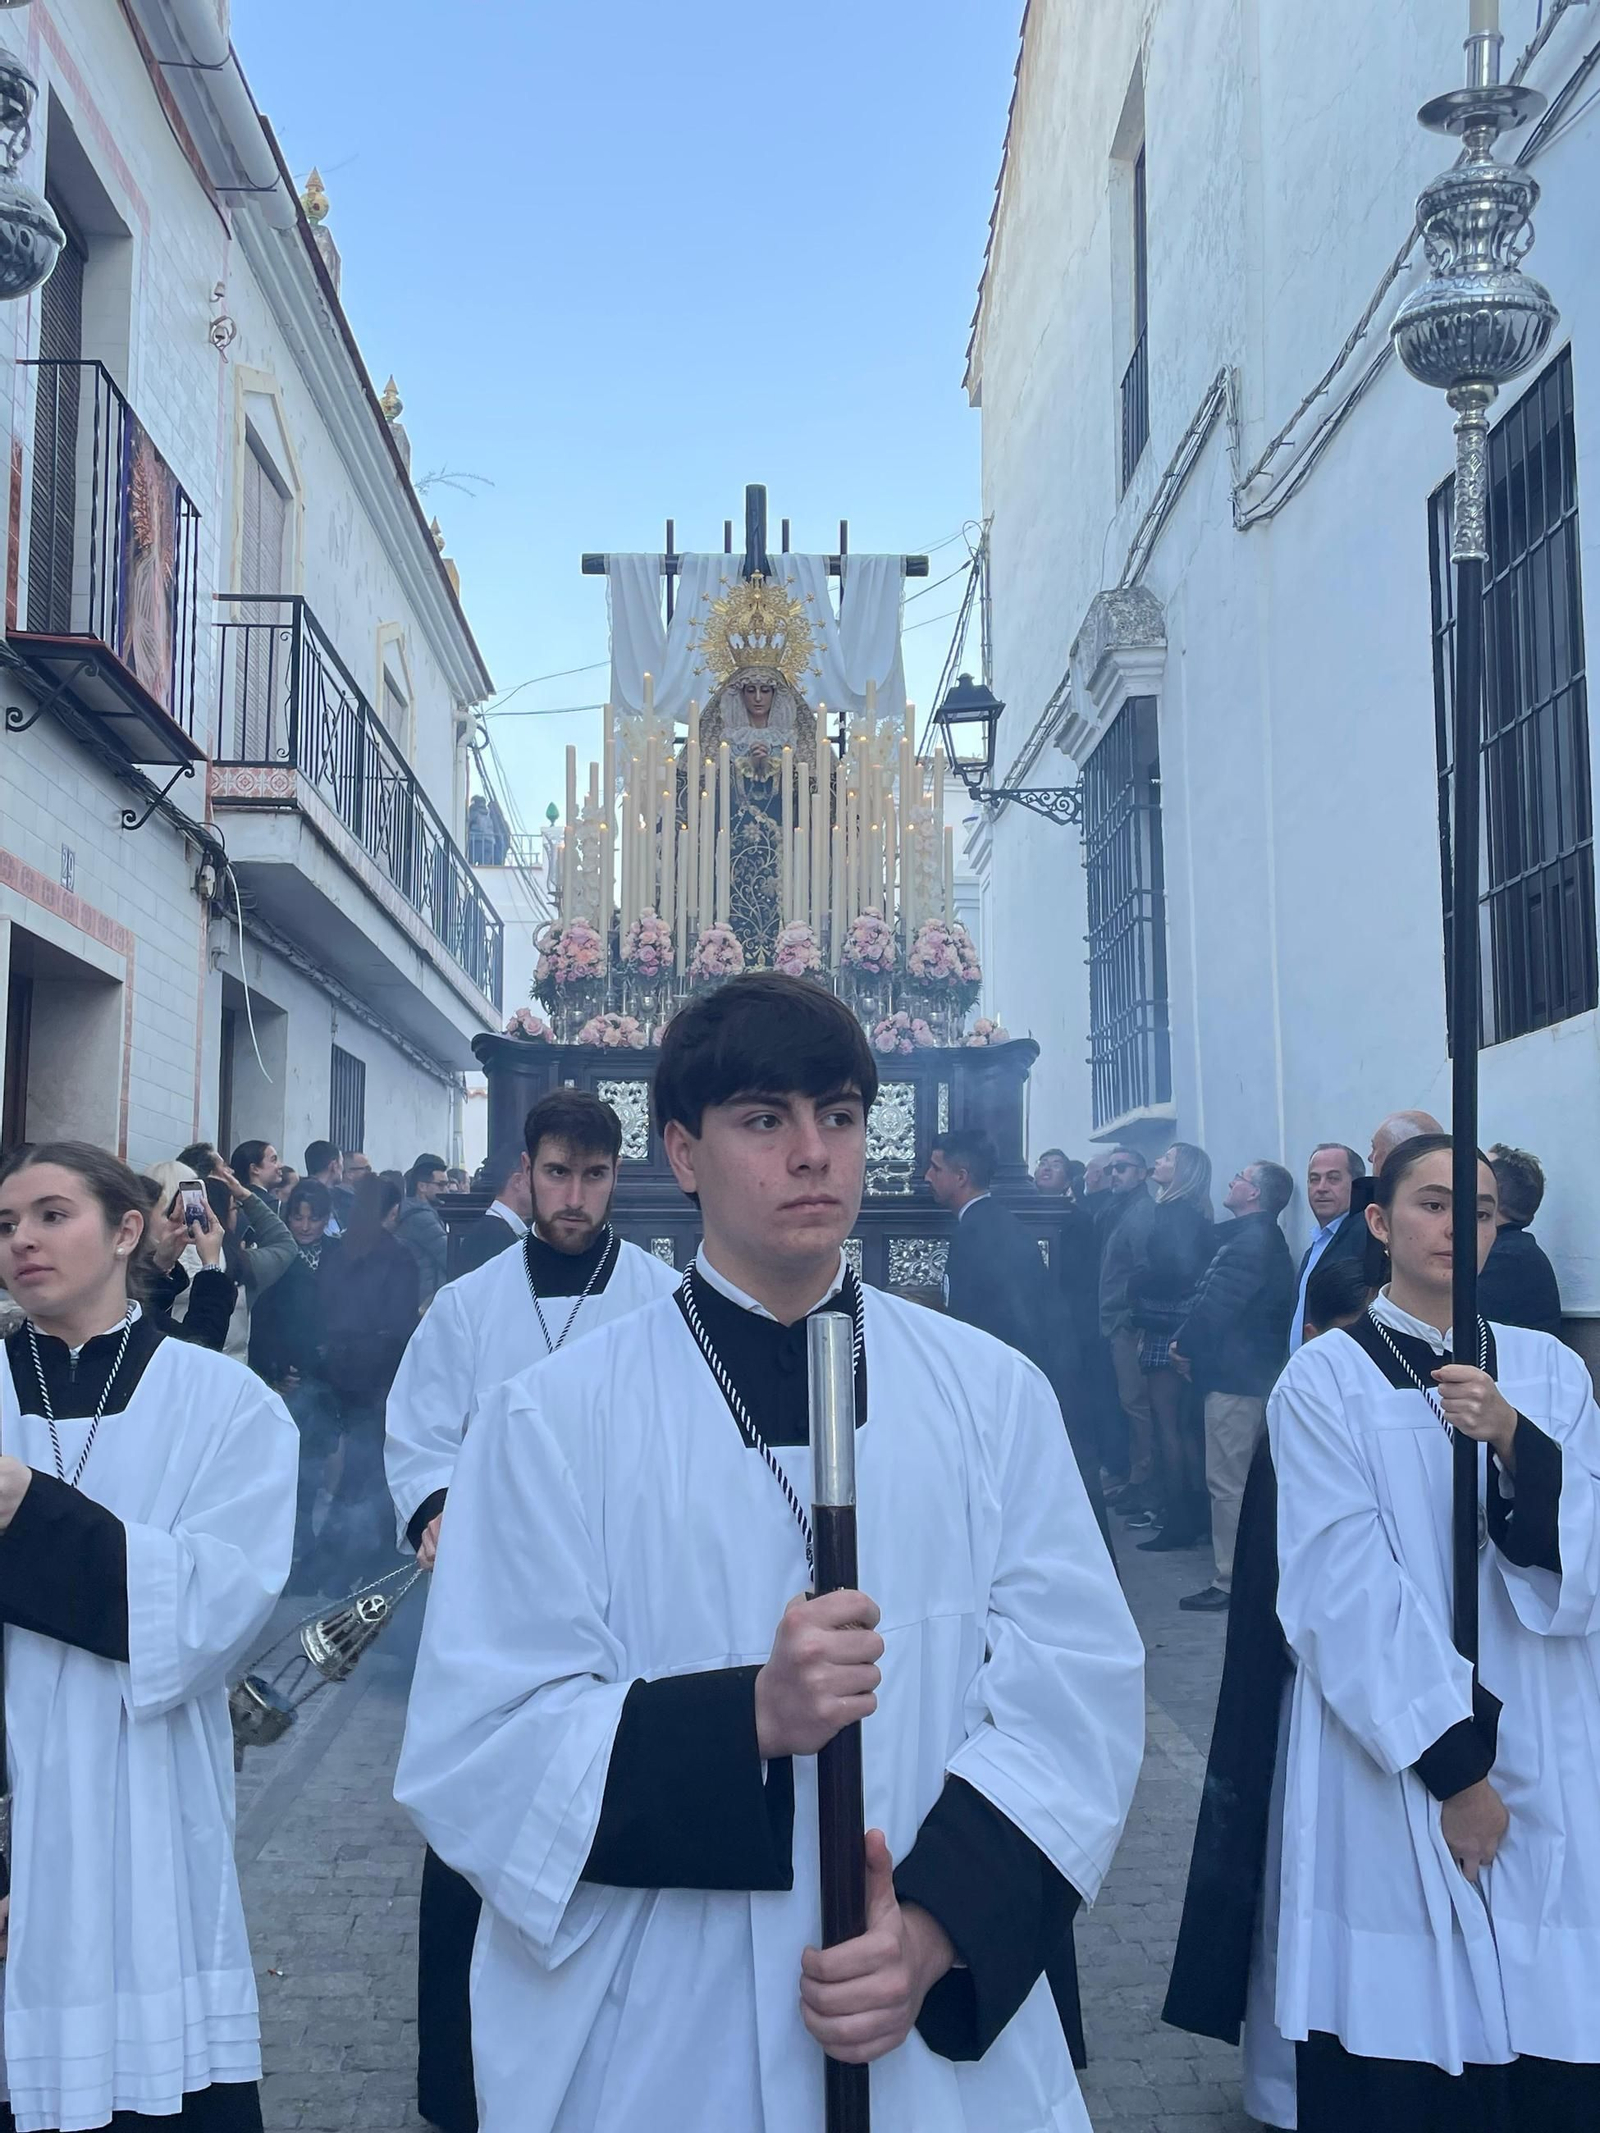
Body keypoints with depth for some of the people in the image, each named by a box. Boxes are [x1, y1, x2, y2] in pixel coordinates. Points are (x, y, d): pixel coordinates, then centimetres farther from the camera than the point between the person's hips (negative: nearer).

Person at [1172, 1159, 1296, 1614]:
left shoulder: (1248, 1241, -18)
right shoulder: (1265, 1239, 16)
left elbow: (1215, 1305, -21)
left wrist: (1185, 1345, -7)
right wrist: (1192, 1343, 8)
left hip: (1233, 1374, -11)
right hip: (1254, 1370, 11)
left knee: (1227, 1482, -6)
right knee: (1244, 1479, 17)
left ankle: (1231, 1581, -1)